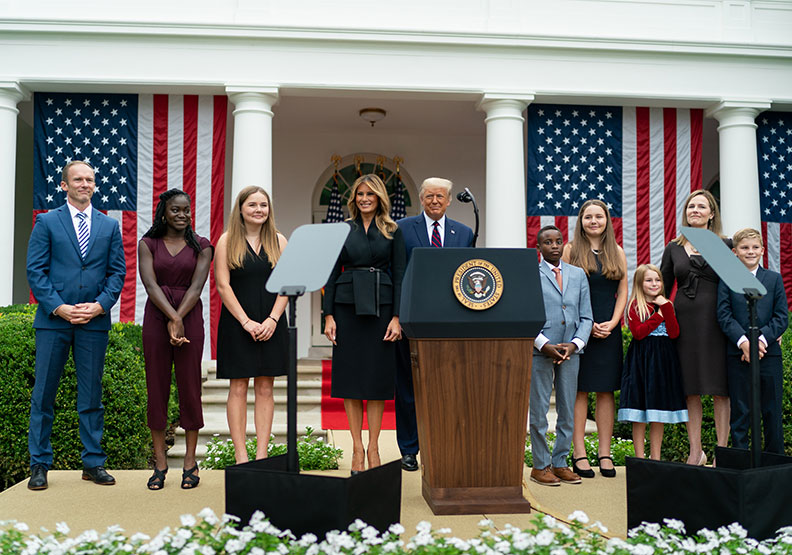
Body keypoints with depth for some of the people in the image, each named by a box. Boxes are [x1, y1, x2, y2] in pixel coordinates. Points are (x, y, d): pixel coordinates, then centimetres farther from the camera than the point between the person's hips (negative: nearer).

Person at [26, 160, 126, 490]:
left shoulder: (110, 226, 11)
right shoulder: (47, 222, 5)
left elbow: (117, 272, 7)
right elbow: (35, 270, -1)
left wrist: (100, 305, -8)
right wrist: (59, 307, -11)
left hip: (94, 320, 2)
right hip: (53, 319, -1)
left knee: (92, 395, 7)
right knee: (43, 395, 3)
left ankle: (93, 463, 16)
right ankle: (39, 465, 14)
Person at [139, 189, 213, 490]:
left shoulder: (201, 246, 7)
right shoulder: (148, 244, 7)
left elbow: (196, 287, -4)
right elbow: (150, 285, -6)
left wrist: (178, 320, -16)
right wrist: (172, 318, -18)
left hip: (190, 318, -1)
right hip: (156, 318, 1)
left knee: (190, 387, 0)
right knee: (156, 388, 2)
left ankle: (190, 462, 10)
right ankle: (160, 463, 12)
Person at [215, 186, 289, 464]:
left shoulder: (278, 241, 9)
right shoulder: (227, 241, 2)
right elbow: (223, 286, -4)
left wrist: (272, 319, -10)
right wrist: (246, 321, -11)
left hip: (271, 324, 2)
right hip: (237, 323, -2)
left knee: (265, 389, 4)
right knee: (238, 388, 0)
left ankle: (262, 454, 8)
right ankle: (240, 456, 4)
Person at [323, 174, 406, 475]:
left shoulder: (392, 232, 6)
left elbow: (400, 275, 2)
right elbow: (332, 275, 7)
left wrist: (397, 317, -7)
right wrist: (328, 315, -1)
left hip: (381, 306, -1)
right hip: (347, 306, 1)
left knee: (377, 377, 1)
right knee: (350, 376, 2)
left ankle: (373, 447, 12)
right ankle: (357, 448, 11)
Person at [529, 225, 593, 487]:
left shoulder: (578, 274, 12)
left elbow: (586, 316, 9)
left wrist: (574, 344, -6)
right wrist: (543, 344, -15)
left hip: (570, 351, 4)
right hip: (540, 351, -4)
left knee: (567, 411, 8)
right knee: (539, 411, 0)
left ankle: (560, 463, 20)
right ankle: (540, 465, 12)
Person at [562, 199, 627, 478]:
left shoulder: (617, 252, 12)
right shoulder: (571, 249, 3)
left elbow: (623, 291, 10)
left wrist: (612, 323, -4)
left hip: (609, 328, 3)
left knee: (606, 390, 4)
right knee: (579, 389, -2)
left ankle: (604, 452, 10)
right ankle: (579, 452, 3)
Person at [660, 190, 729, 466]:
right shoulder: (673, 249, 11)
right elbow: (662, 288, 14)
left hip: (714, 321, -2)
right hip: (684, 321, 2)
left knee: (719, 389, -1)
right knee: (690, 389, 6)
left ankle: (722, 450, 8)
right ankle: (695, 451, 14)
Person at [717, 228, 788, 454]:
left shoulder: (774, 279, 8)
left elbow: (782, 317, 2)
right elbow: (724, 316, -4)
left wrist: (761, 340, -13)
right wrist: (743, 342, -17)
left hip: (769, 353, 1)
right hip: (737, 355, -1)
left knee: (772, 412, 7)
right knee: (740, 412, 4)